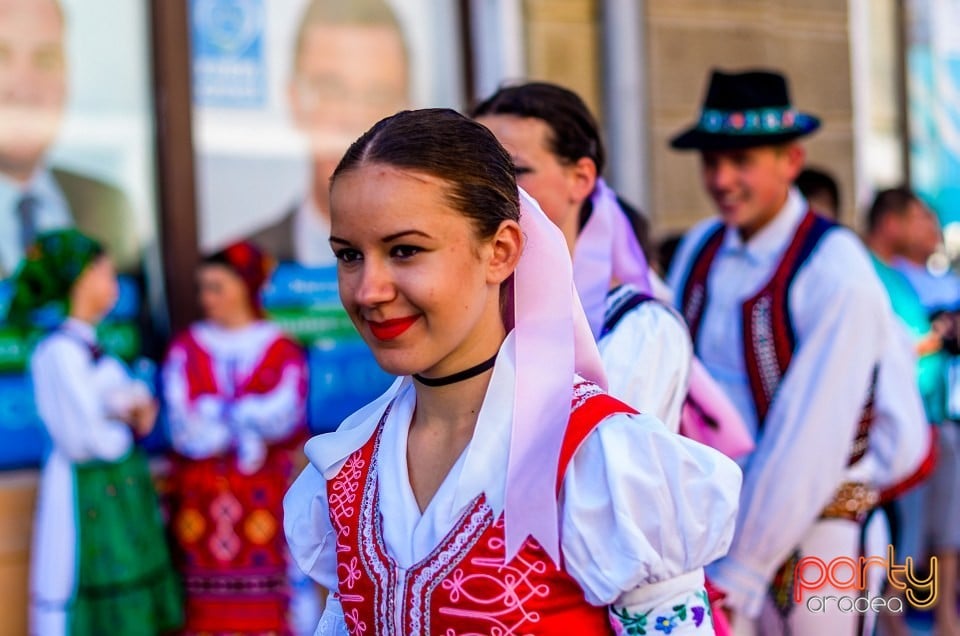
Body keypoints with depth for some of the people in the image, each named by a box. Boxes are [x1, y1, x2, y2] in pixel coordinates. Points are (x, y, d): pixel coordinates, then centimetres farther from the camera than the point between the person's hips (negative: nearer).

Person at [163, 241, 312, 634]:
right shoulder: (186, 348, 9)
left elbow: (284, 414, -9)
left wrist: (215, 414, -6)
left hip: (264, 495, -1)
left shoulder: (281, 350, 5)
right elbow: (183, 426, -3)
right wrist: (248, 427, -9)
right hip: (201, 496, 1)